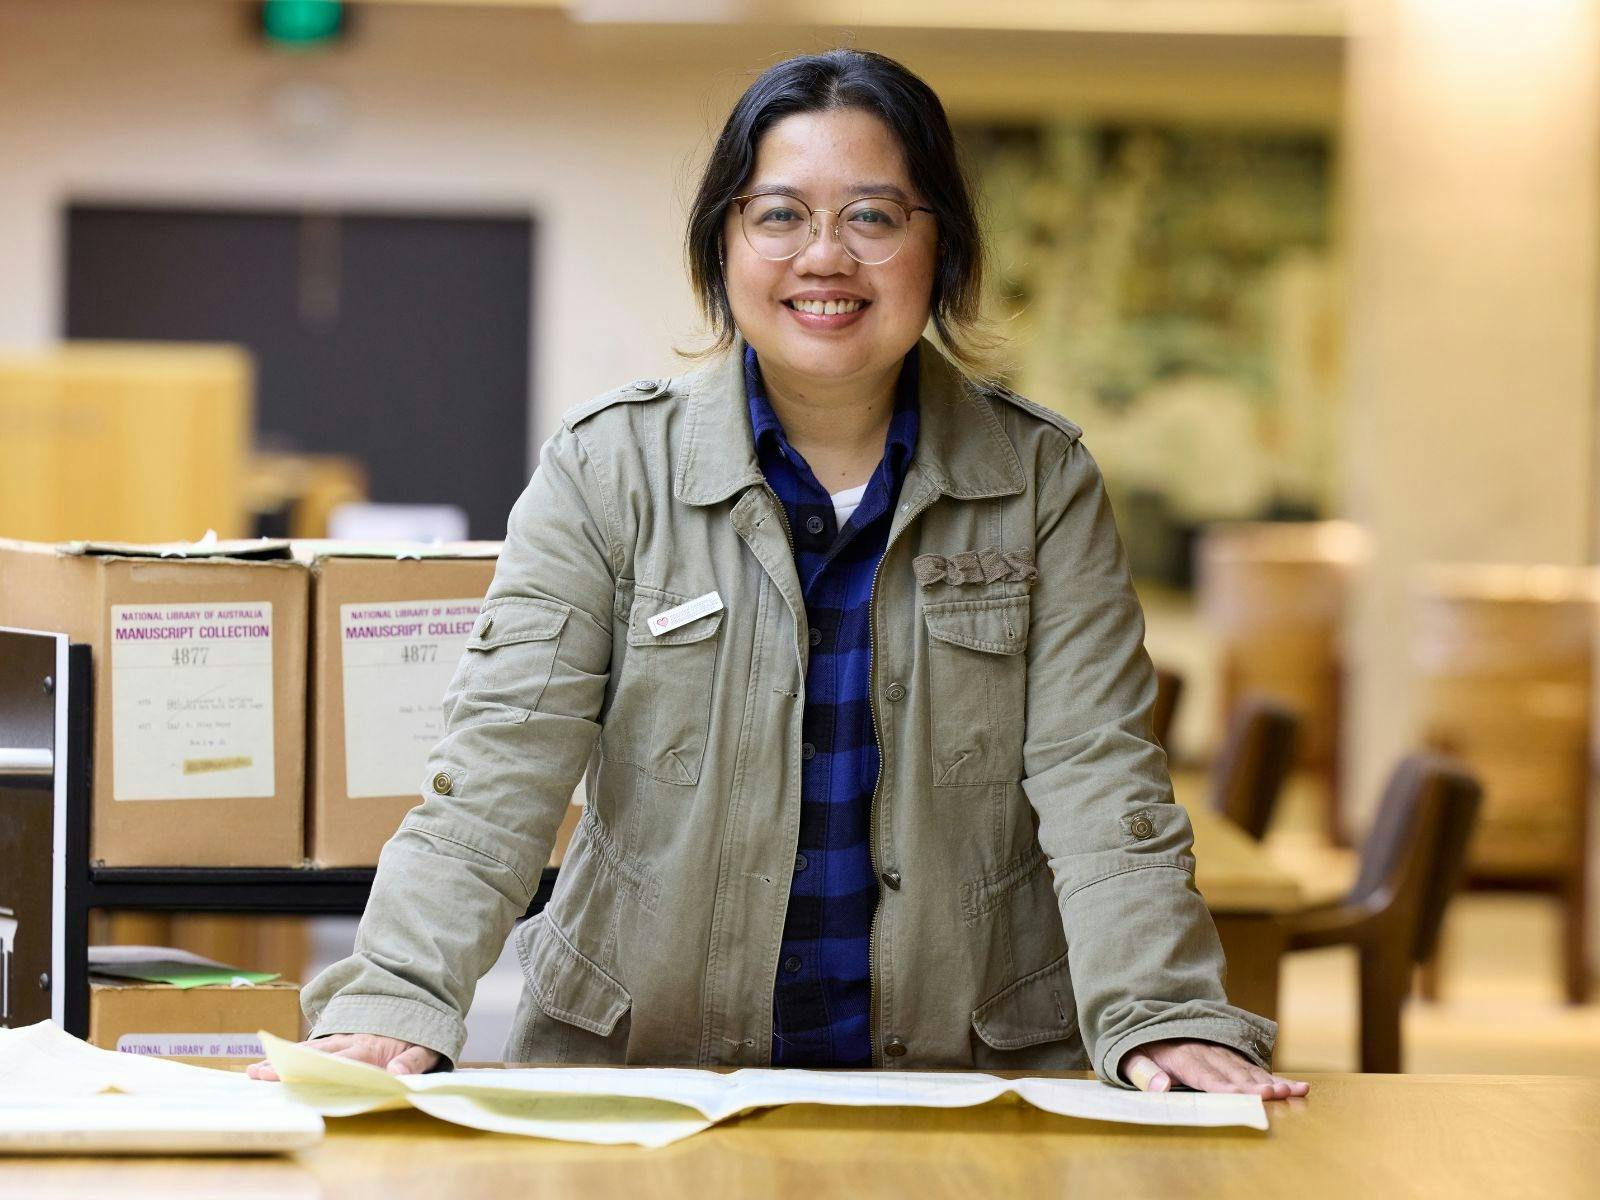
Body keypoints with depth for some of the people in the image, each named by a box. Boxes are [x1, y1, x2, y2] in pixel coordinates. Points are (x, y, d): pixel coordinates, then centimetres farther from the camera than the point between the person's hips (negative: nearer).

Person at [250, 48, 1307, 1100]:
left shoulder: (1042, 479, 5)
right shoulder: (608, 469, 1)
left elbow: (1098, 779, -1)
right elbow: (499, 772, -6)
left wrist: (1162, 1017, -17)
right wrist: (390, 1005, -21)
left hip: (966, 1082, 0)